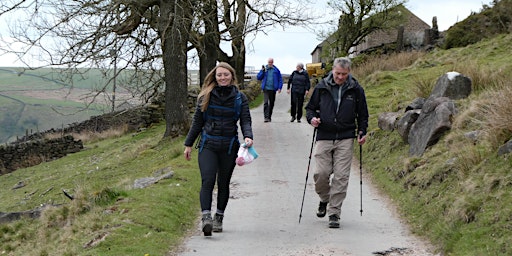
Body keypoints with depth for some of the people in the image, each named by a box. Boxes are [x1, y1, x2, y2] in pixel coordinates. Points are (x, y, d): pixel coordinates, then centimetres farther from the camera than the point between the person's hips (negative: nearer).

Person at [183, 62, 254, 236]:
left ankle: (219, 218, 23)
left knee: (223, 184, 9)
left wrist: (248, 137, -21)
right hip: (208, 145, -1)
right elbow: (197, 121, 11)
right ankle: (206, 217, -24)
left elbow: (246, 121, 0)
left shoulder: (240, 98, 5)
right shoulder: (206, 96, 5)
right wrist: (188, 144, 11)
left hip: (229, 147, 1)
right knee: (207, 181, -16)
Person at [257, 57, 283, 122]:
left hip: (273, 89, 2)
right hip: (266, 89, -2)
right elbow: (258, 77, 2)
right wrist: (262, 70, -10)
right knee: (265, 103, -14)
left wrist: (279, 87, -3)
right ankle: (266, 117, -17)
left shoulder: (276, 70, 3)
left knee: (271, 103, 11)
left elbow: (280, 79, 6)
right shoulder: (264, 69, 4)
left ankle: (269, 117, 23)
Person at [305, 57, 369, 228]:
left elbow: (362, 114, 14)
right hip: (324, 137, 1)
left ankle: (334, 213, 2)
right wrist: (312, 118, -6)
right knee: (321, 173, -7)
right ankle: (324, 199, 23)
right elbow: (310, 107, 15)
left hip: (345, 139, -1)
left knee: (341, 176, -6)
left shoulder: (356, 90, 4)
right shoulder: (322, 87, 4)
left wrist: (362, 132, 2)